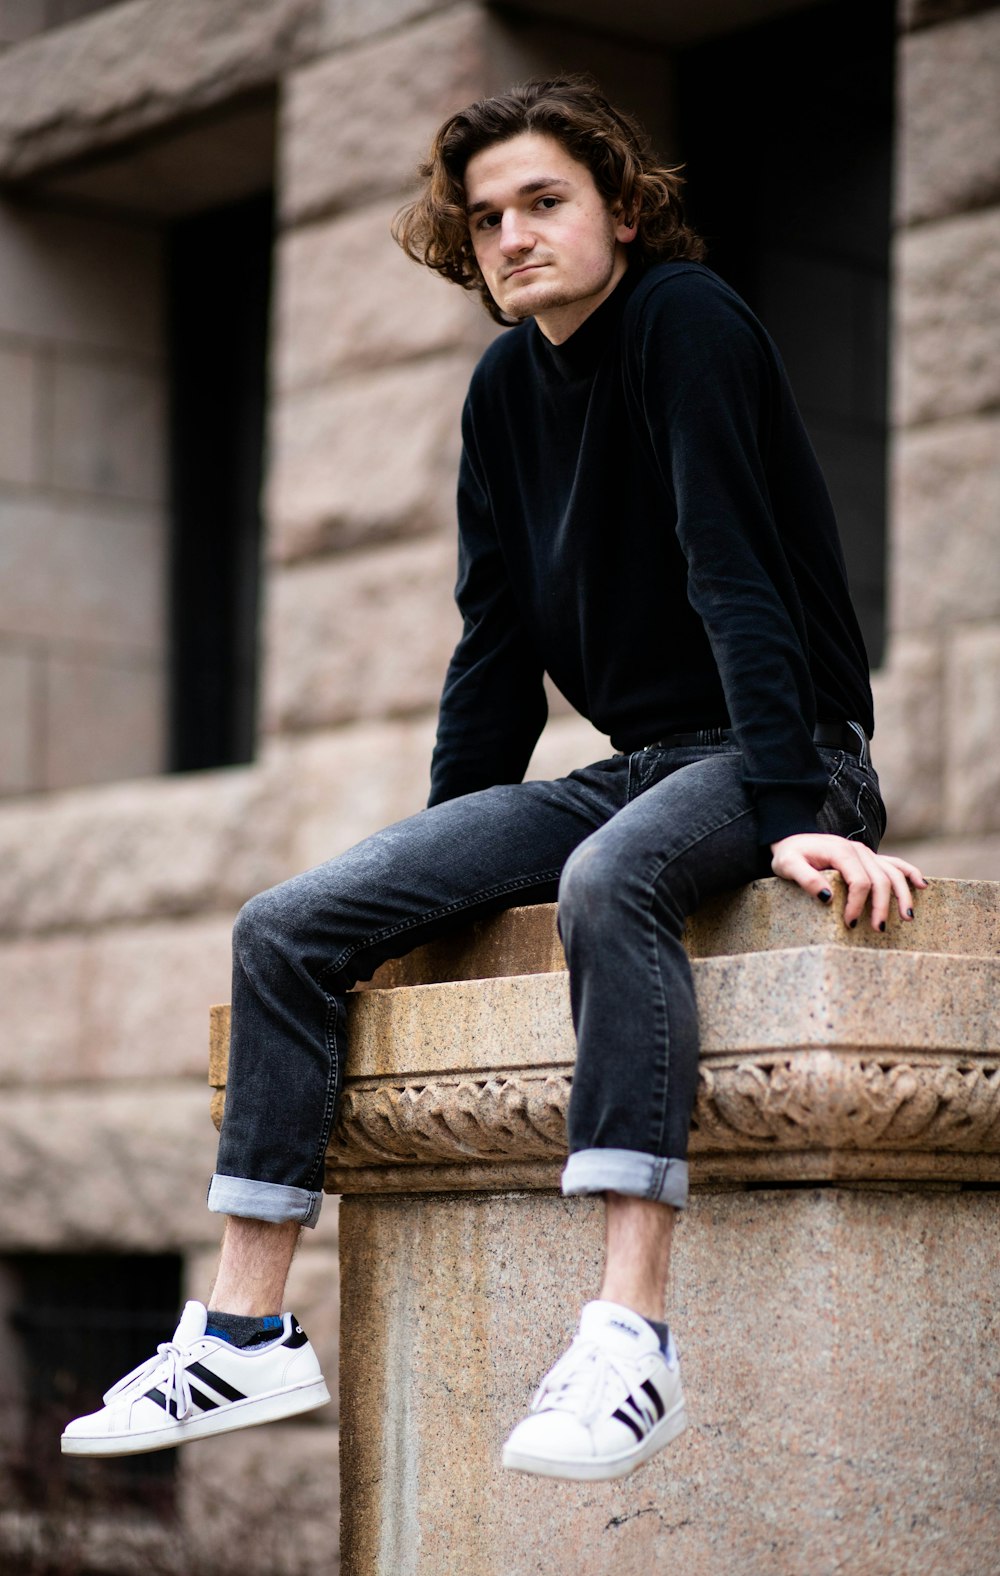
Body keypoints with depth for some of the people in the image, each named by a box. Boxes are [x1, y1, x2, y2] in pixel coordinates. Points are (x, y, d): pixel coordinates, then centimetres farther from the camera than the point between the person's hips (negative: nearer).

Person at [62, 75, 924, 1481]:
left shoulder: (684, 322, -12)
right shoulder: (508, 387, 10)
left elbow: (736, 573, -23)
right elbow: (499, 641, 14)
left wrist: (791, 814, -31)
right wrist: (440, 864, 10)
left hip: (782, 757, -8)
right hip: (628, 768, 8)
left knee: (610, 876, -41)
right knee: (288, 929, -6)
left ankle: (631, 1336, -45)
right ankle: (248, 1336, -6)